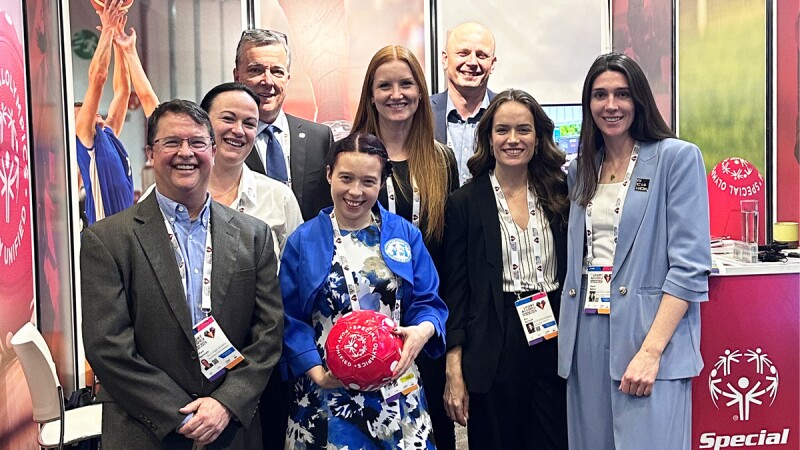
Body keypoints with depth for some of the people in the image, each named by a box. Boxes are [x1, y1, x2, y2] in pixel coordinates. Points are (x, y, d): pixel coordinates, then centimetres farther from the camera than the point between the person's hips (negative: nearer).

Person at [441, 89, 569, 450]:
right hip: (495, 349, -2)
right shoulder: (466, 202, -1)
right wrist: (454, 371, -6)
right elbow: (455, 288, -2)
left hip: (554, 342, 3)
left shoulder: (559, 193, 6)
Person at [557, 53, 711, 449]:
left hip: (648, 333, -5)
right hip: (587, 338, 5)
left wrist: (651, 350, -18)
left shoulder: (677, 157, -3)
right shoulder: (580, 170, 14)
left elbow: (690, 265, -10)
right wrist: (564, 334, 7)